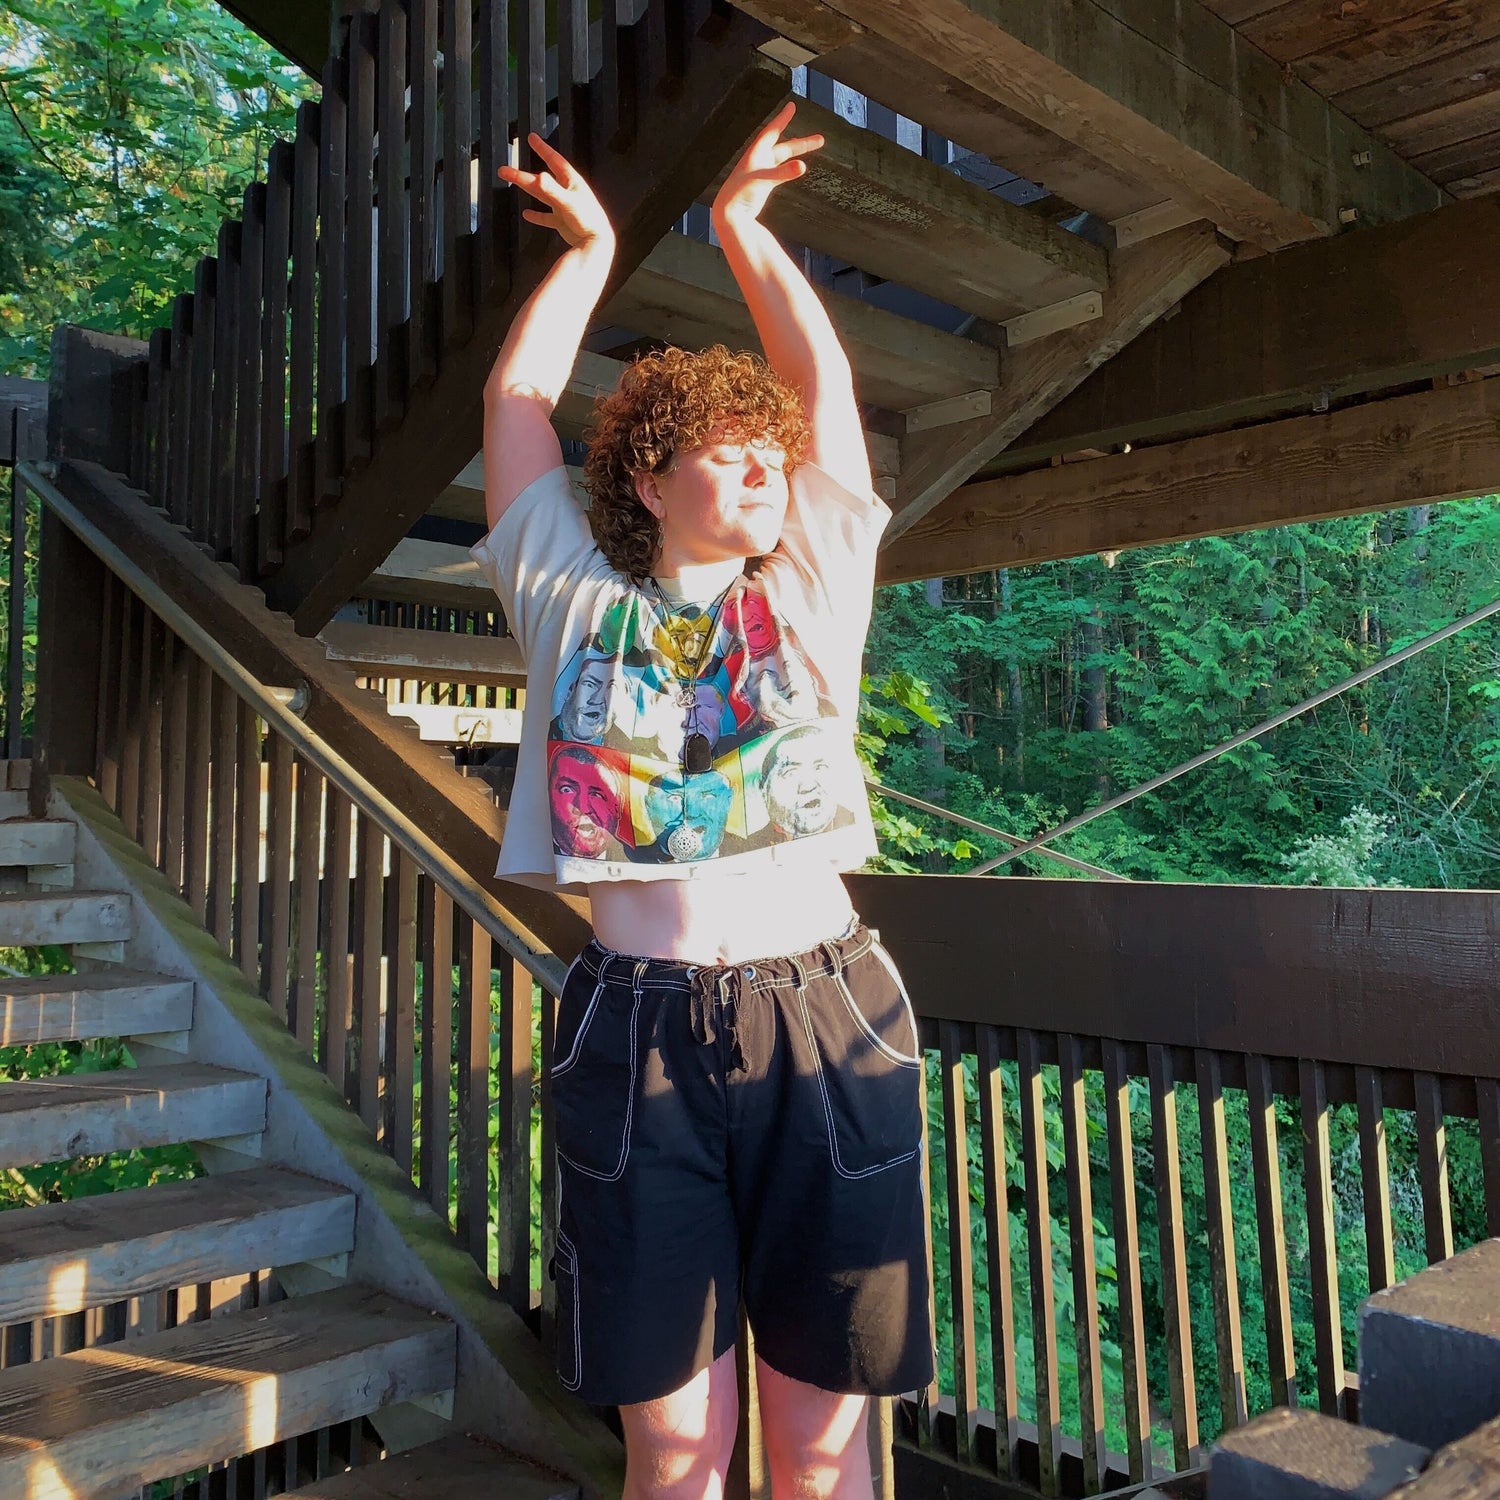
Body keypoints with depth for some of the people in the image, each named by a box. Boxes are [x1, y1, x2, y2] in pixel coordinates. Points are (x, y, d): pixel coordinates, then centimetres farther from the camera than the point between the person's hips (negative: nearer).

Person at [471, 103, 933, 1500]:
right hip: (638, 1034, -1)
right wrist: (586, 254, 29)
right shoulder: (575, 603, 10)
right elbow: (515, 401, 18)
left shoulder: (810, 597, 12)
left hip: (825, 1030, 1)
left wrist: (743, 222, 27)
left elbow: (822, 379, 17)